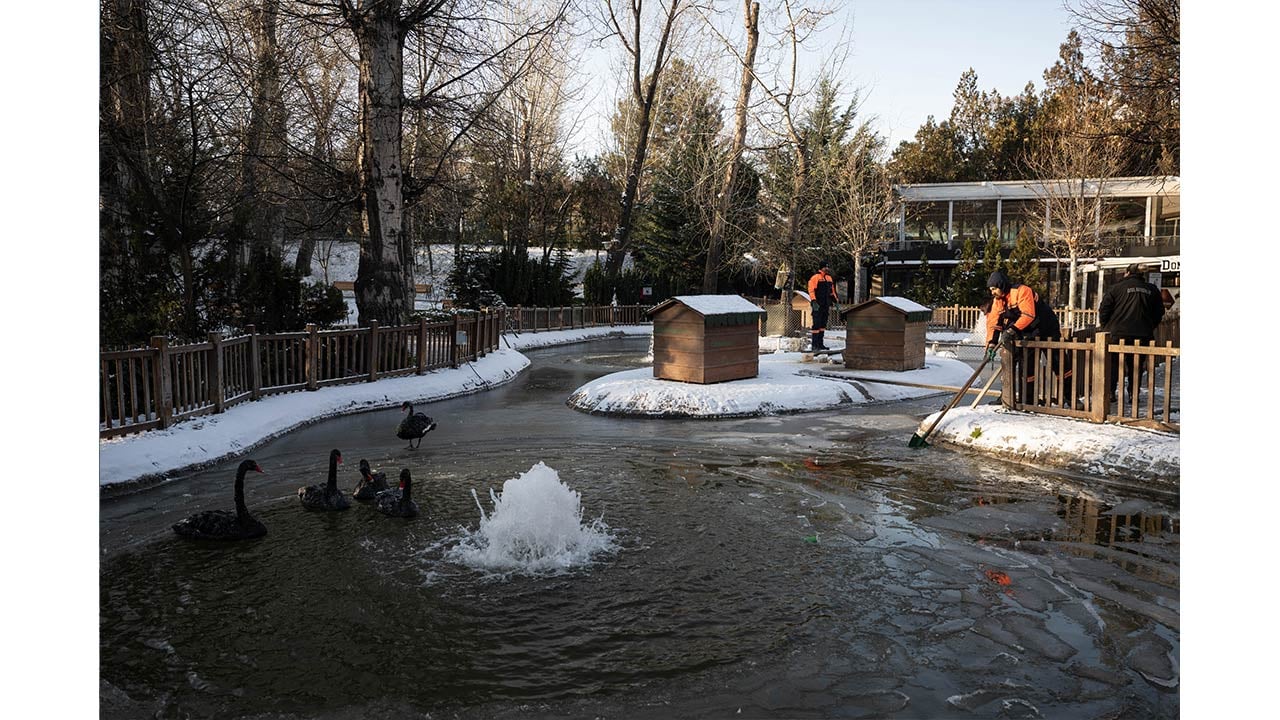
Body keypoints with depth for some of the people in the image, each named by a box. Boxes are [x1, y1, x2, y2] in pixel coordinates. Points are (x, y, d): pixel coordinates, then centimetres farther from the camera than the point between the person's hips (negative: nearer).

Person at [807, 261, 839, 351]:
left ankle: (820, 344, 15)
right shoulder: (815, 277, -8)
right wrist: (814, 302, -22)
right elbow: (811, 290, -14)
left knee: (823, 325, 9)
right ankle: (814, 344, -4)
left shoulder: (829, 278, 17)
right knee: (816, 324, -8)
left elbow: (831, 291, 26)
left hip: (826, 305, 8)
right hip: (817, 306, -8)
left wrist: (836, 300, 19)